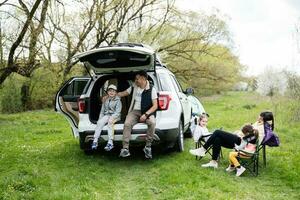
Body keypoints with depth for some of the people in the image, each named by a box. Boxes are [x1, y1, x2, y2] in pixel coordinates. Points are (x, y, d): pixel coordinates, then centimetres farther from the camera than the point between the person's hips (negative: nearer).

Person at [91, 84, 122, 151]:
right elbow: (102, 111, 17)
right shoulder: (105, 100, 15)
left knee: (110, 122, -35)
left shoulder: (118, 100, 1)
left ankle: (110, 142, -40)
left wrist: (112, 118, -23)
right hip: (106, 115, 4)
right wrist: (100, 118, 0)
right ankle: (95, 141, -30)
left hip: (115, 116, -4)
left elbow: (118, 112, -7)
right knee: (100, 122, -27)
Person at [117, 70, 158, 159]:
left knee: (152, 122, -35)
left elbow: (155, 106, -7)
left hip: (147, 112, -3)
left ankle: (148, 146, -19)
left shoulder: (151, 89, -3)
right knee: (127, 124, -28)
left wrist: (146, 114, -21)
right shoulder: (134, 87, 10)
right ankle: (125, 148, -25)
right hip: (134, 111, 3)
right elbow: (123, 93, 24)